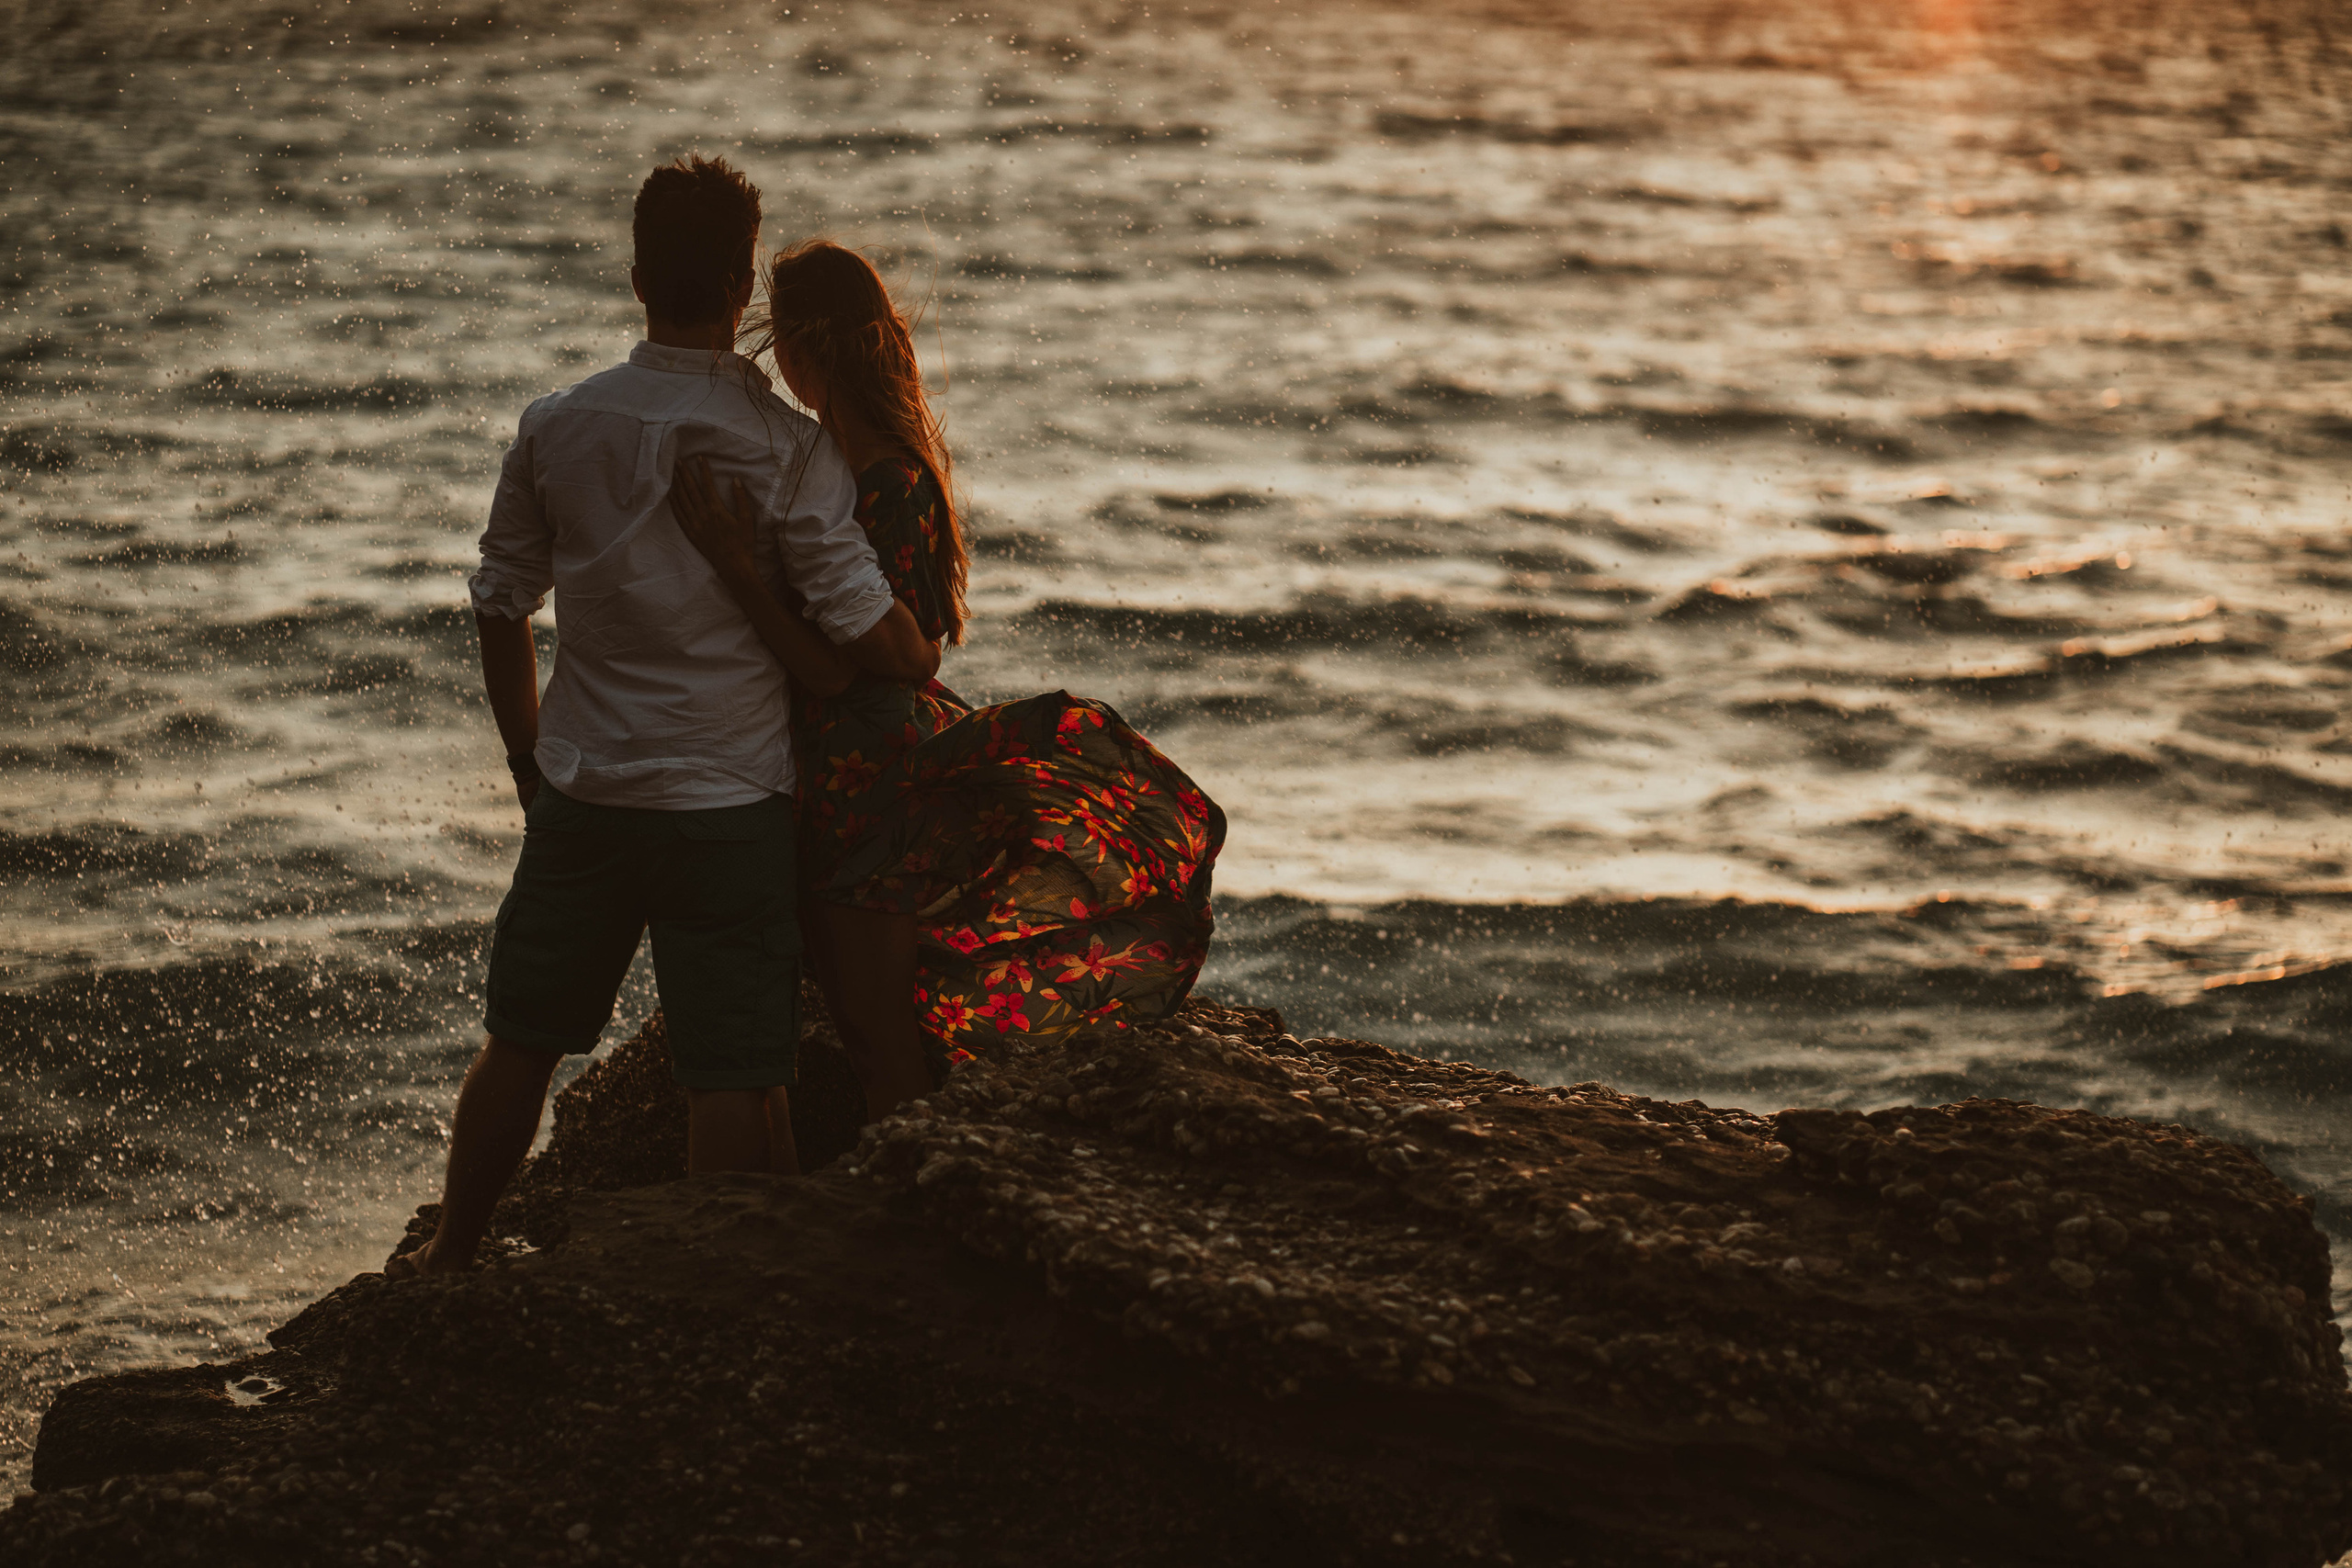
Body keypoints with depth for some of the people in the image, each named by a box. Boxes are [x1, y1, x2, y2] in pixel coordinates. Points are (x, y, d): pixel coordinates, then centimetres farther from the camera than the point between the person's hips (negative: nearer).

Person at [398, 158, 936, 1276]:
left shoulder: (555, 428, -2)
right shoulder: (785, 448, -12)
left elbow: (501, 613, 7)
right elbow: (864, 630, -14)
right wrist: (926, 659, 9)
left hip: (581, 795, 4)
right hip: (731, 804, -4)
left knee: (519, 1046, 18)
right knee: (734, 1079, 4)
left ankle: (451, 1258, 31)